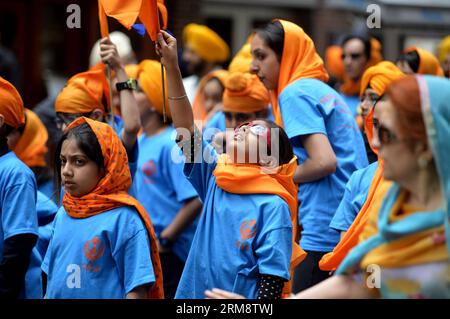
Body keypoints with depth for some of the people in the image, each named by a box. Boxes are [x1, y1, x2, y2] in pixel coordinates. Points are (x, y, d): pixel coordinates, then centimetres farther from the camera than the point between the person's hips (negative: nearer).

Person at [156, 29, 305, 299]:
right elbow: (187, 130, -1)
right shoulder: (215, 180, 5)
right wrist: (172, 67, -7)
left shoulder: (273, 206, -9)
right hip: (195, 292, 5)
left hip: (243, 297, -5)